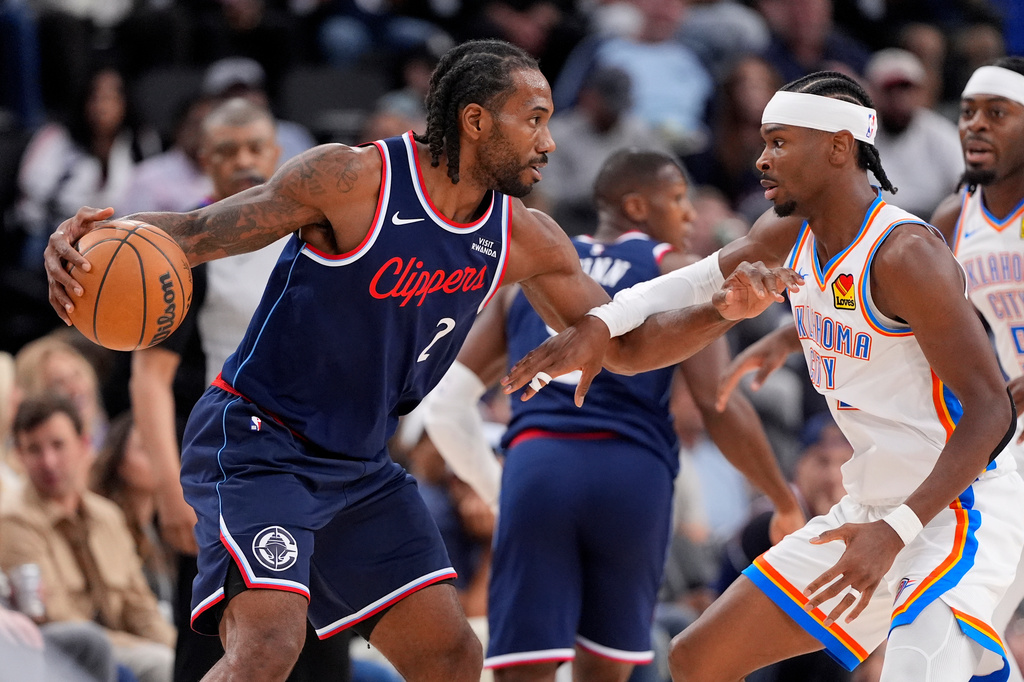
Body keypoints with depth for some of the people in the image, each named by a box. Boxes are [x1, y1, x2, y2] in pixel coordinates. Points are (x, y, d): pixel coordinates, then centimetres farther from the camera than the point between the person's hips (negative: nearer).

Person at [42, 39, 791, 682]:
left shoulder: (524, 239, 1)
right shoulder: (353, 180, -18)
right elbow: (199, 230, -16)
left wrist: (721, 311, -7)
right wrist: (93, 235, -35)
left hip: (359, 467, 8)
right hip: (254, 443, -8)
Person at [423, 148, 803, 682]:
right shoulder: (679, 273, 12)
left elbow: (445, 405, 18)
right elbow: (720, 405, 0)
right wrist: (787, 504, 11)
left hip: (536, 463, 2)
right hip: (632, 472, -2)